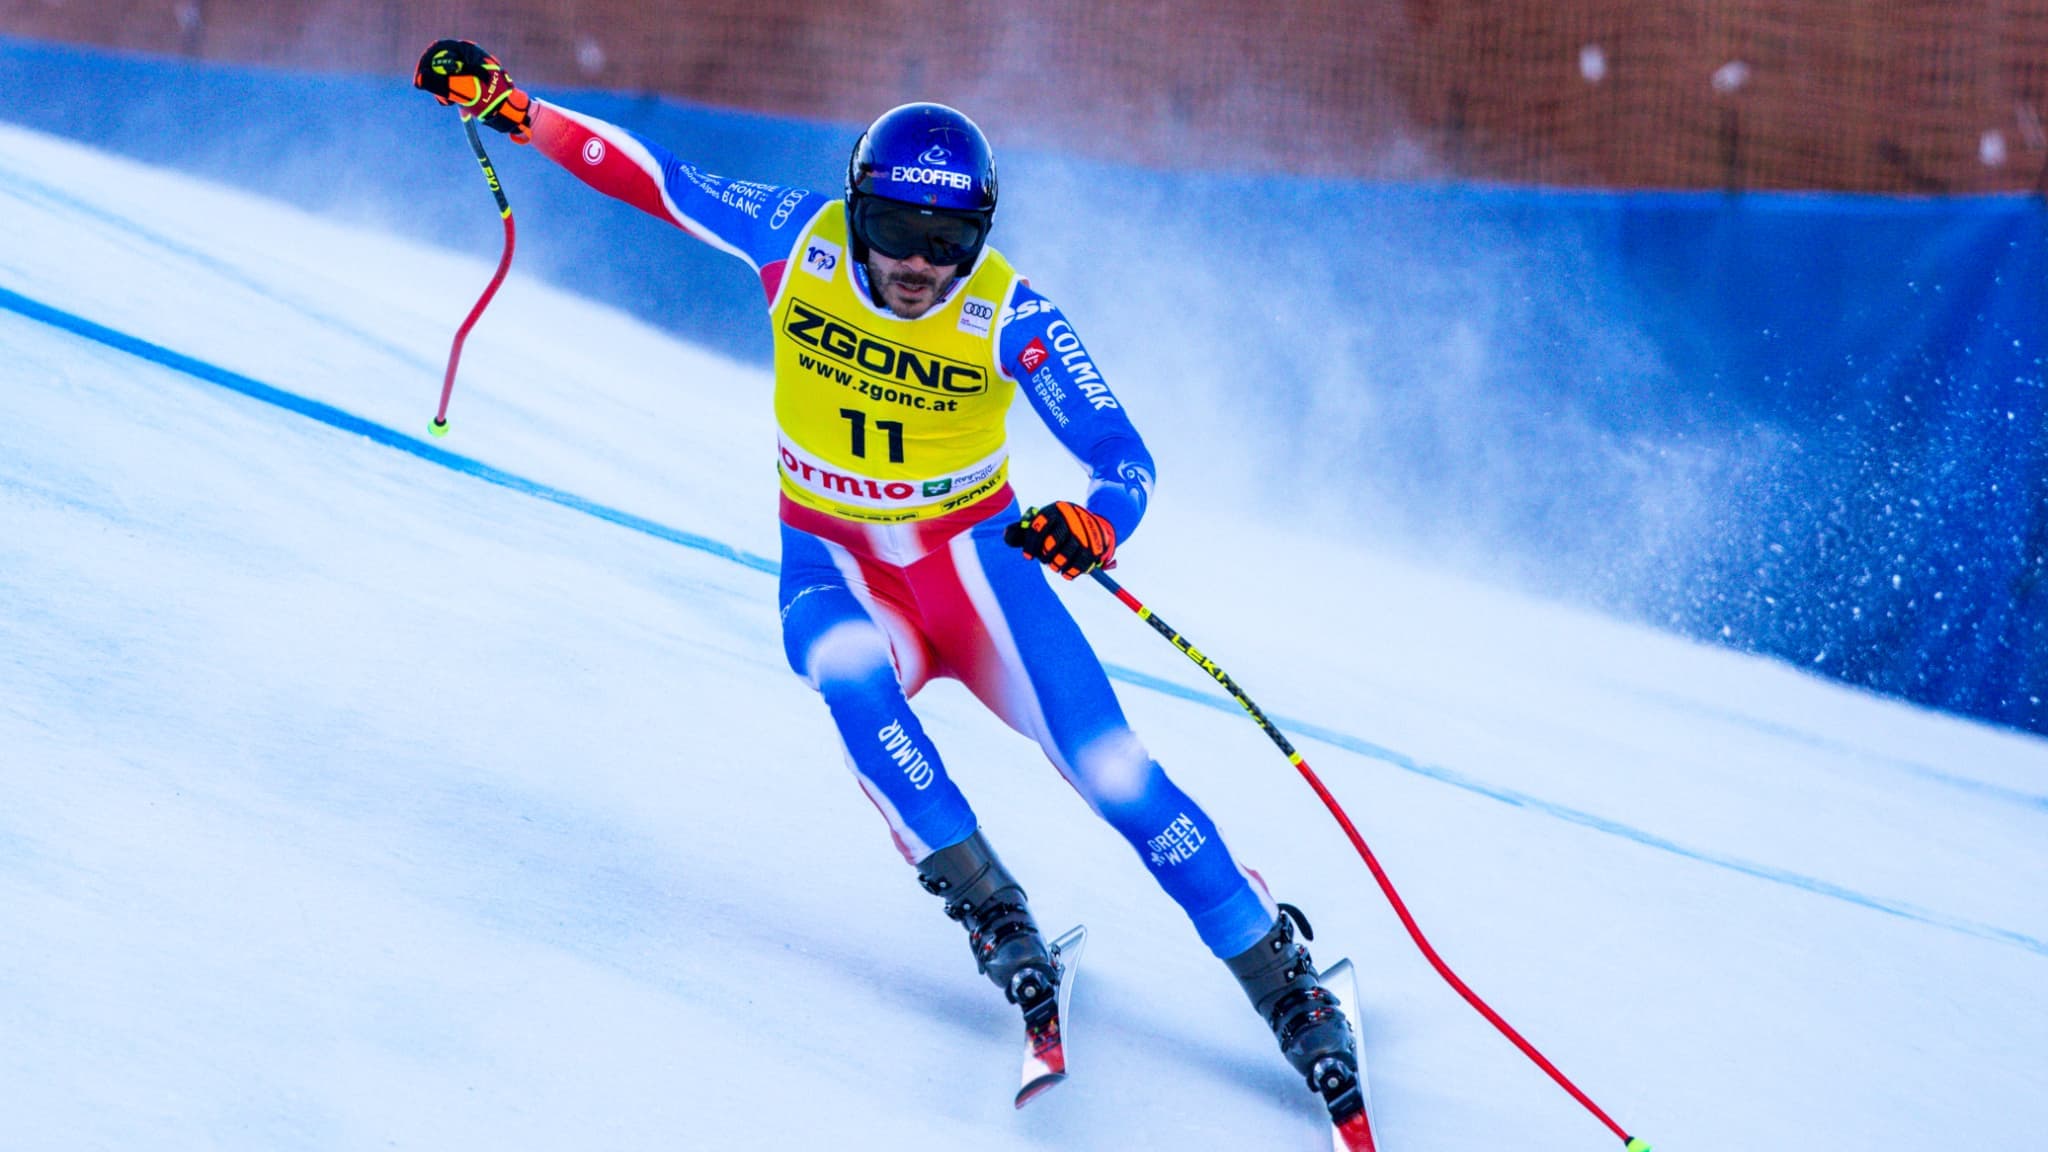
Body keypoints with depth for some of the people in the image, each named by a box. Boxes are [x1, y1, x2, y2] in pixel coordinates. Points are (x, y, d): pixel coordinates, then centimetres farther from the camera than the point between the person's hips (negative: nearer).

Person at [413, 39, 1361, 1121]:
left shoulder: (1008, 317, -18)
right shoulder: (800, 241, -13)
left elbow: (1123, 455, -20)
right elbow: (650, 175, -4)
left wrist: (1095, 525, -42)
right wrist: (504, 105, -9)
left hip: (973, 559, -1)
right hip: (833, 568, 1)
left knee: (1113, 771, -14)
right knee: (852, 678, -35)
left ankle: (1283, 981, -1)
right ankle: (991, 912, -22)